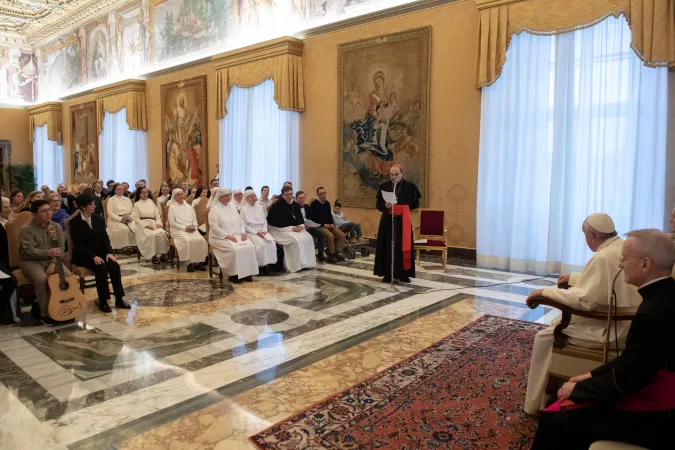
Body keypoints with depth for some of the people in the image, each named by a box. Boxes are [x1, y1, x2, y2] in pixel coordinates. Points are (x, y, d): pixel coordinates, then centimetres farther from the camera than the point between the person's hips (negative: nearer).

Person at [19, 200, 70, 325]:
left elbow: (61, 248, -2)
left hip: (51, 261, 4)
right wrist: (48, 253, -34)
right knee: (42, 279, -33)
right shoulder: (27, 229, -11)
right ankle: (45, 313, -17)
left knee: (68, 276, -21)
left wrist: (53, 263, -16)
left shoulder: (56, 227, 4)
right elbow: (29, 250, -21)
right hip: (31, 261, -4)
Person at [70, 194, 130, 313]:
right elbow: (78, 244, -15)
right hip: (83, 255, -5)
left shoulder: (99, 219, 7)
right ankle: (103, 302, -20)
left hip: (99, 251, 5)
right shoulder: (74, 222, -8)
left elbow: (105, 238, 5)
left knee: (114, 265, -23)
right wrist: (93, 256, -27)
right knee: (101, 268, -31)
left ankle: (119, 299, -16)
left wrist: (109, 252, -13)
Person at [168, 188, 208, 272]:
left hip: (191, 230, 4)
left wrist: (193, 227, -6)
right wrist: (185, 228, -13)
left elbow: (195, 220, 18)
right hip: (178, 230, -4)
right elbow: (172, 223, -3)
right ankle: (190, 262, -23)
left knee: (201, 240, -27)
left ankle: (199, 262, -18)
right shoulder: (172, 207, 7)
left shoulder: (189, 207, 21)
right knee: (187, 241, -36)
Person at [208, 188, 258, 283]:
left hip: (236, 236, 6)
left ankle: (246, 272, -13)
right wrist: (227, 236, -21)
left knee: (250, 246, -21)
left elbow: (240, 222, 19)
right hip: (220, 238, -6)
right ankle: (233, 275, -17)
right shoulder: (215, 209, -3)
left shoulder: (232, 207, 17)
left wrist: (243, 232, -1)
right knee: (234, 249, -33)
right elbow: (214, 227, -14)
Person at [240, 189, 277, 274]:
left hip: (262, 231, 5)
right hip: (251, 232, -4)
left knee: (272, 242, -23)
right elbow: (244, 225, -7)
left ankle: (270, 264, -17)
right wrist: (256, 232, -15)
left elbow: (265, 220, 13)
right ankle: (262, 265, -19)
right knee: (262, 244, -31)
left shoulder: (260, 207, 12)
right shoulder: (244, 209, -3)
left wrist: (264, 230, -6)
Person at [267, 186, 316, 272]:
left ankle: (307, 263, -9)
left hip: (295, 228, 7)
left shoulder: (295, 205, 12)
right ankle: (297, 265, -22)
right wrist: (291, 228, -20)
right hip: (280, 230, -7)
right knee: (296, 240, -31)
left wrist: (301, 226, -9)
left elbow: (300, 218, 16)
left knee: (308, 238, -17)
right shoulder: (277, 206, -10)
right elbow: (277, 223, -15)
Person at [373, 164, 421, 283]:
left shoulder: (410, 186, -2)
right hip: (387, 221, 1)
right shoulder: (384, 186, 3)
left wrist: (403, 207, -5)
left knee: (403, 247, 1)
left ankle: (403, 274, 11)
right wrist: (385, 206, -15)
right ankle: (388, 274, 11)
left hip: (403, 221, -1)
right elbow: (378, 204, 5)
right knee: (388, 247, 2)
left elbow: (416, 203, 5)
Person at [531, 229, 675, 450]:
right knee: (566, 404, 13)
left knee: (555, 419, -8)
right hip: (655, 395, 9)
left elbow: (624, 381, -23)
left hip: (653, 415, -9)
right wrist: (593, 375, 8)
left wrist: (577, 389, -9)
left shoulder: (653, 312, -30)